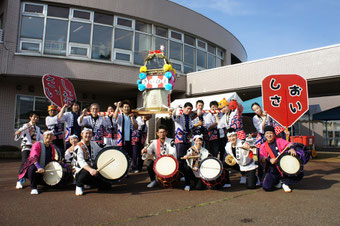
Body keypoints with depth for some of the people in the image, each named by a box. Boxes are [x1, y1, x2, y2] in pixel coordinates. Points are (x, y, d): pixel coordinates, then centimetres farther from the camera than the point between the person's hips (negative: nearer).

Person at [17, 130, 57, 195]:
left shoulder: (52, 148, 8)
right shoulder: (37, 145, -12)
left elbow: (53, 160, 20)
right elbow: (34, 157, -29)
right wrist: (39, 167, -44)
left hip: (45, 170, 6)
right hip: (35, 167, -6)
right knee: (32, 169, -39)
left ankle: (38, 181, 26)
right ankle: (33, 188, -18)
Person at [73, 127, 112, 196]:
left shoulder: (94, 144, 6)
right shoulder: (78, 147, -15)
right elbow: (81, 161, -30)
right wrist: (90, 169, -47)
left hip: (93, 171, 6)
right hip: (81, 173, -6)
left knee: (107, 186, -2)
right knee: (86, 172, -41)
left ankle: (89, 183, 21)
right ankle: (79, 186, -11)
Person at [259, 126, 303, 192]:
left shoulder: (279, 141, 7)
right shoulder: (263, 146, 6)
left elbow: (288, 144, -11)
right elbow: (262, 158, -5)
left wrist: (291, 149, -34)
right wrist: (269, 160, -25)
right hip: (273, 170, -1)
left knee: (299, 174, -20)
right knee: (266, 187, -21)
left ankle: (285, 182, 7)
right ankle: (277, 182, 15)